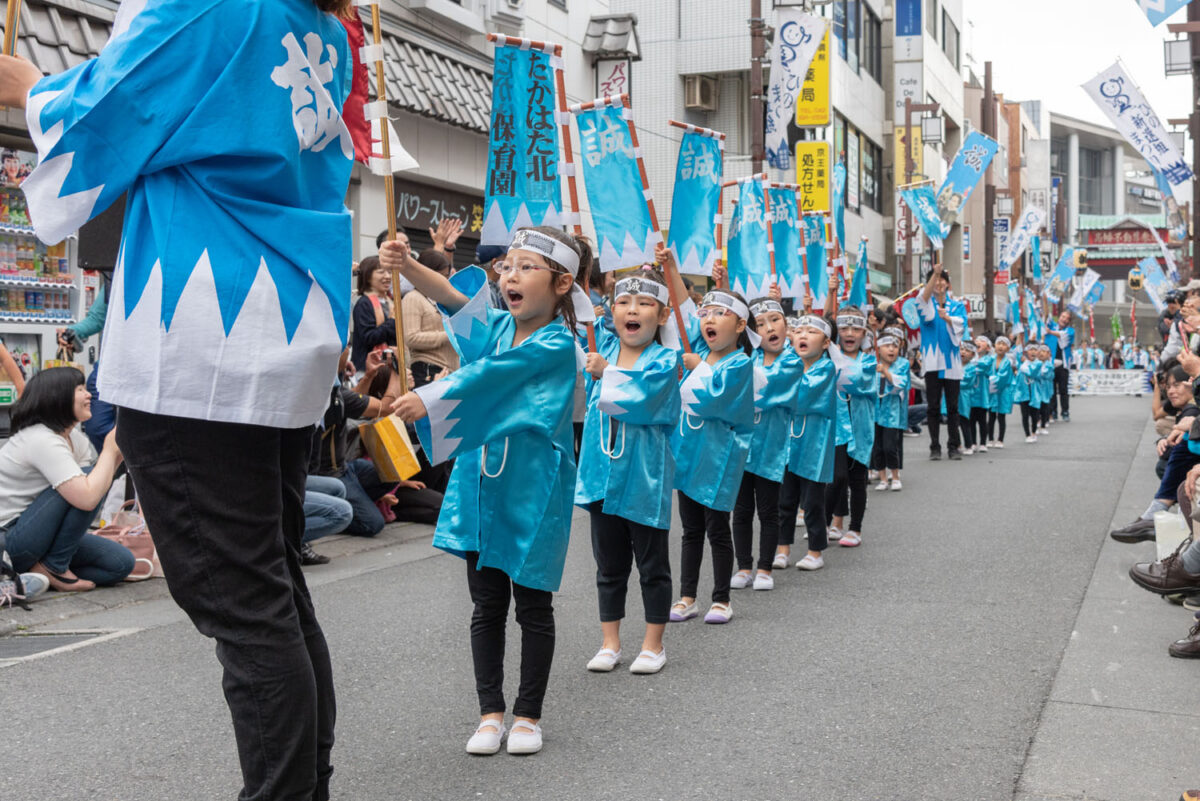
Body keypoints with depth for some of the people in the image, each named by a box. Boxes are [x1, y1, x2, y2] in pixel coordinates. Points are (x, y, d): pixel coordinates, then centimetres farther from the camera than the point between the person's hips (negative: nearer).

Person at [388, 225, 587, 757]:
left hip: (532, 489, -5)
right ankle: (490, 712, 21)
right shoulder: (497, 325, 6)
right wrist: (407, 266, -28)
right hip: (481, 479, 5)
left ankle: (529, 715, 21)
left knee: (532, 605, 8)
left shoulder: (556, 344, -13)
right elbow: (453, 297, -10)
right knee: (486, 603, 10)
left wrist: (429, 399, -36)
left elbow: (490, 375, -26)